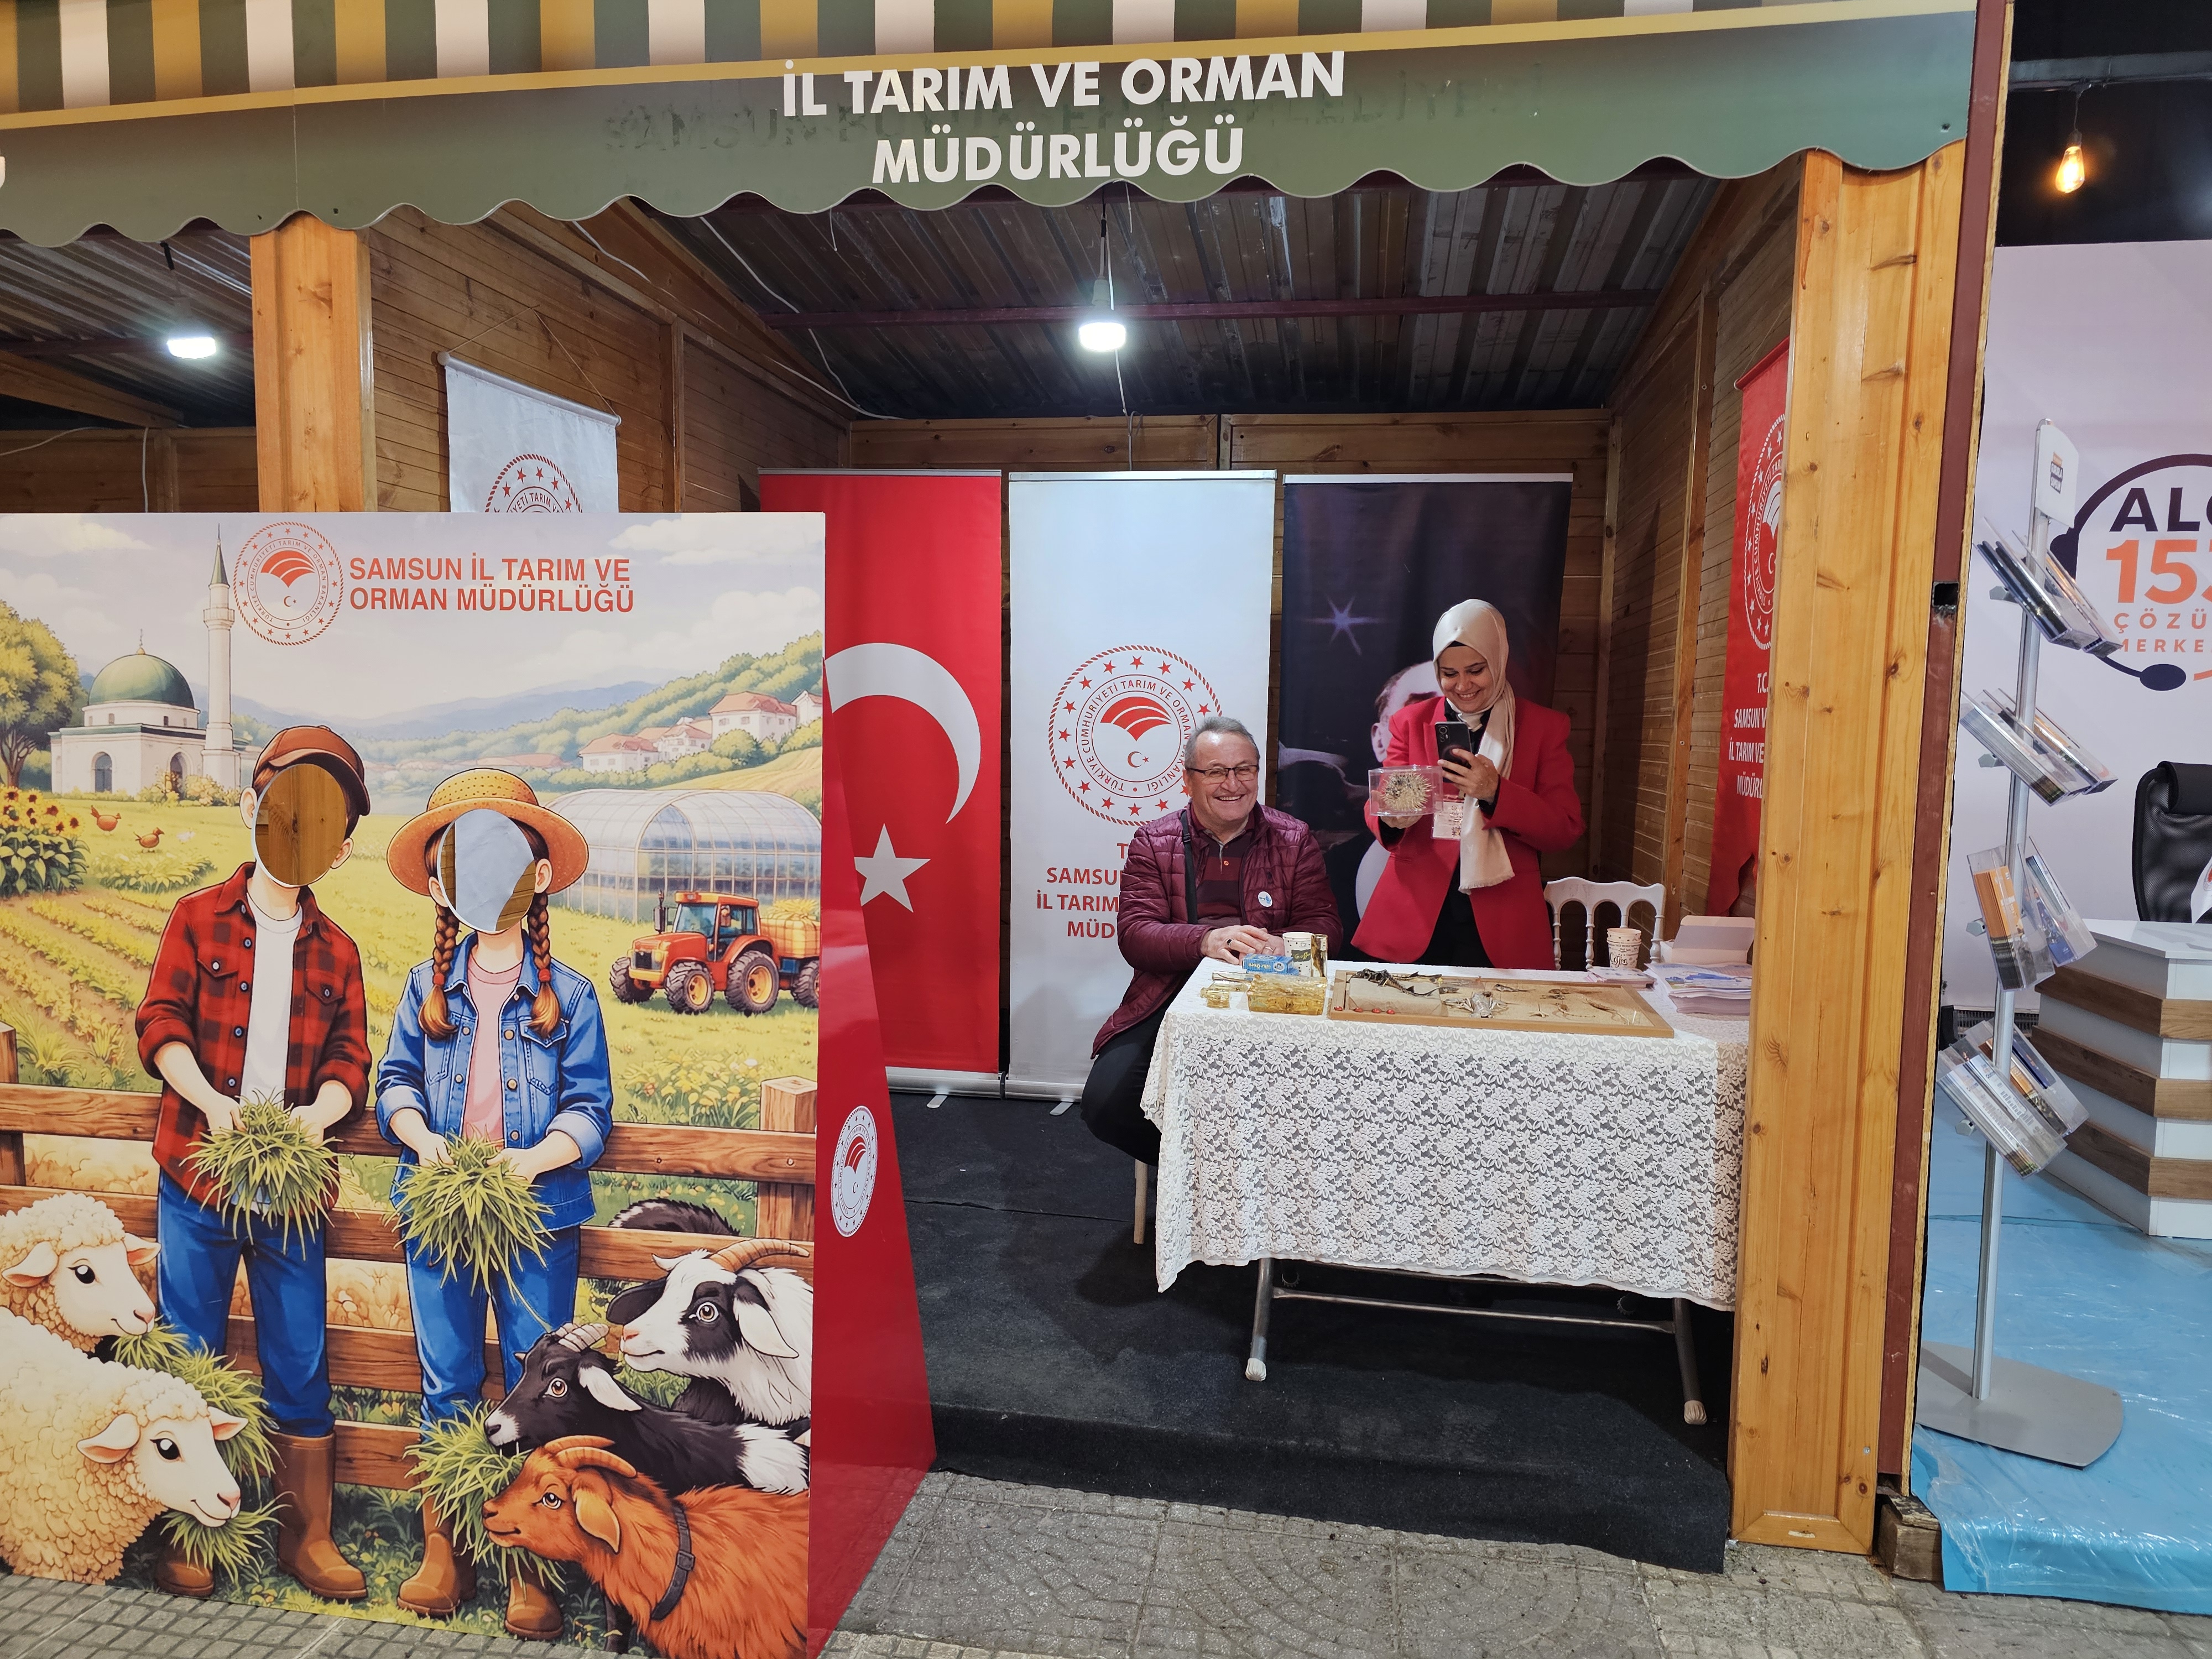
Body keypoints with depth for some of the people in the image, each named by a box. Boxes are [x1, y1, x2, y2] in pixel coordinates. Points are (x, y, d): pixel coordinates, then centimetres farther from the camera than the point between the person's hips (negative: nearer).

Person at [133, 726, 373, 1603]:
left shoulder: (334, 951, 10)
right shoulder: (199, 917, 4)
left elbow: (350, 1060, 6)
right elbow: (160, 1023, -4)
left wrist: (317, 1111, -15)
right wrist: (212, 1101, -20)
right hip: (197, 1170, -2)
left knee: (301, 1365, 6)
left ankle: (307, 1536, 18)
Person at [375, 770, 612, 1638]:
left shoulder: (567, 995, -2)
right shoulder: (426, 987, 7)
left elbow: (590, 1108, -3)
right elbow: (396, 1080, 9)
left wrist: (535, 1158, -20)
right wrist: (422, 1138, -11)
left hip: (539, 1216, -2)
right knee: (447, 1387, 11)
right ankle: (443, 1555, 25)